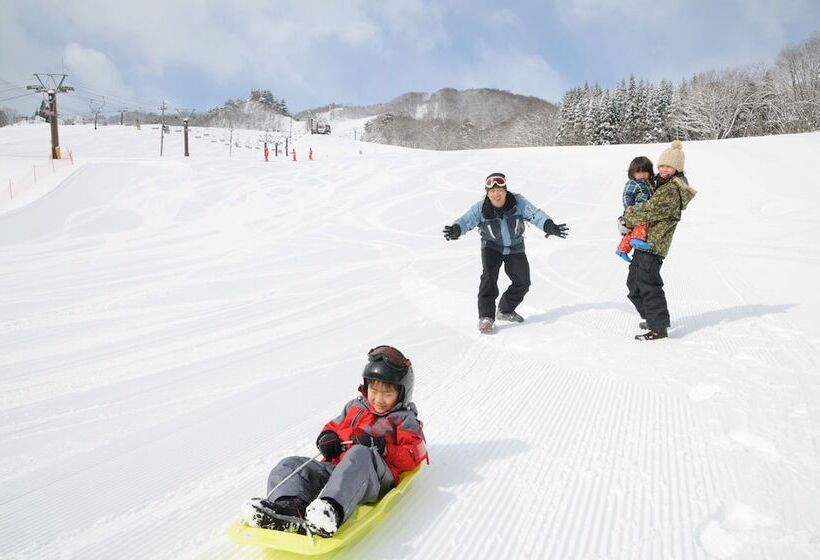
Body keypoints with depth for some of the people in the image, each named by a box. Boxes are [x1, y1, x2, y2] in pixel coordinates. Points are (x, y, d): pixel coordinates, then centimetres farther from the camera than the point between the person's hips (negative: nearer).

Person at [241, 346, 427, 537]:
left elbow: (413, 456, 1)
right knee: (290, 465, -12)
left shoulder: (404, 419, 13)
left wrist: (383, 448, -14)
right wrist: (327, 438, 9)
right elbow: (334, 426, 34)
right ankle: (289, 506, -46)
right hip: (335, 468, 6)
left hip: (375, 475, -6)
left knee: (360, 454, -39)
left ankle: (332, 510, -61)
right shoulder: (355, 407, 27)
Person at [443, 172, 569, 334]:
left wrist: (549, 226, -45)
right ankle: (486, 317, -21)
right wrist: (456, 229, -53)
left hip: (515, 248, 3)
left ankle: (505, 310, 30)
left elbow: (535, 214, -26)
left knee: (523, 282, 5)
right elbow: (466, 220, -30)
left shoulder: (518, 202, -20)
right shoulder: (480, 208, -20)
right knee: (489, 275, -26)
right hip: (492, 246, -2)